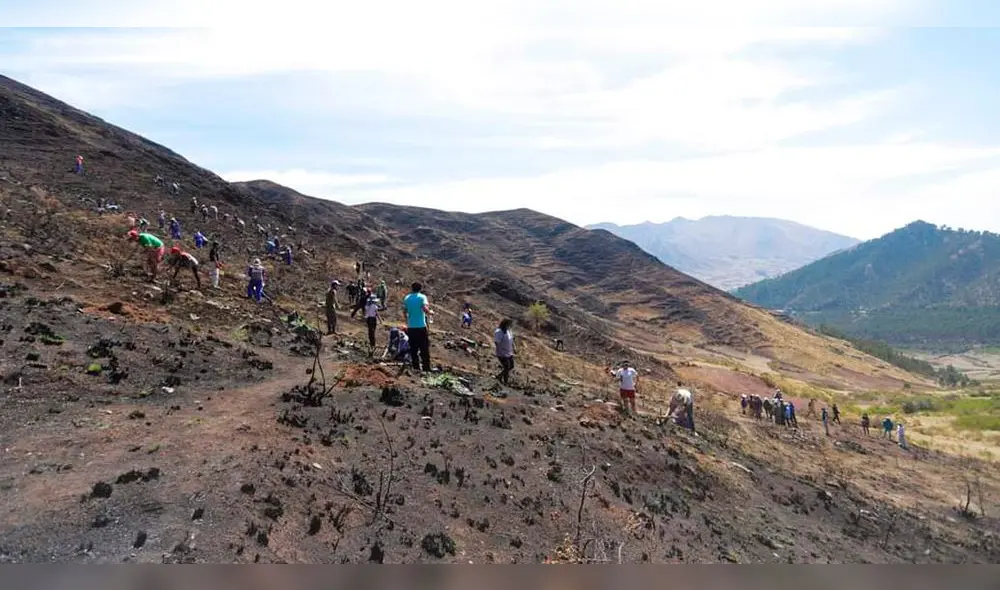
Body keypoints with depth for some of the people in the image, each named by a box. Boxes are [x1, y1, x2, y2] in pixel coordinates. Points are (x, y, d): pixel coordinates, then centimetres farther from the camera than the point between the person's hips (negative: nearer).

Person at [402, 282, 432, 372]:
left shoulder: (406, 298, 7)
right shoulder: (422, 297, -6)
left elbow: (404, 312, 11)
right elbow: (425, 309, -20)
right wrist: (430, 312, 1)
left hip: (411, 327, 4)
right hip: (421, 326, -4)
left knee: (413, 349, 10)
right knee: (424, 349, 3)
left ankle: (416, 368, 11)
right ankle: (426, 368, 1)